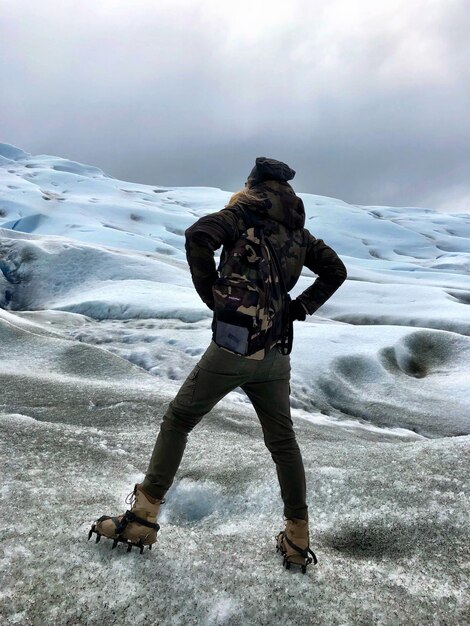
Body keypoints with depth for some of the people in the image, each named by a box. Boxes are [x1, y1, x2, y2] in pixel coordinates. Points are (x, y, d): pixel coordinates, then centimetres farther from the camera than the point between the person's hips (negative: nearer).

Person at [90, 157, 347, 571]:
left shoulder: (244, 214, -5)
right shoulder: (299, 231, 11)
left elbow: (198, 236, -22)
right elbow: (336, 270, 19)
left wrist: (213, 296, -12)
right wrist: (300, 308, 12)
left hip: (231, 347, -5)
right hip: (275, 355, 5)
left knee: (177, 422, 11)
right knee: (283, 441, 16)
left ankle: (142, 519, 17)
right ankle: (297, 541, 25)